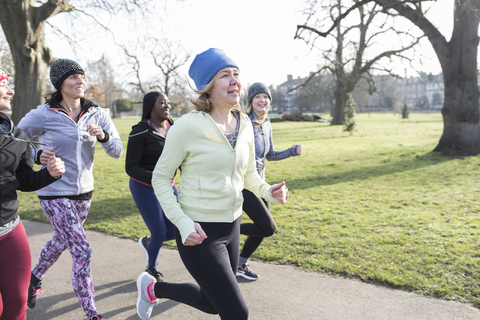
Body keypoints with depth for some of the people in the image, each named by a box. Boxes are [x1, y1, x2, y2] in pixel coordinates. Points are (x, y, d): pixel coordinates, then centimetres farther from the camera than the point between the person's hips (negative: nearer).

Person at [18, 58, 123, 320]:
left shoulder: (96, 114, 0)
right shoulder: (44, 115, -11)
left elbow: (117, 152, -4)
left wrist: (102, 136, -23)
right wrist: (37, 156, -17)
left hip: (84, 192, 5)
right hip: (55, 194, -5)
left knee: (61, 242, 26)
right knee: (82, 252, -9)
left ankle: (35, 277, 56)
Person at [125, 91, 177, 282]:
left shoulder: (172, 127, 0)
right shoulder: (140, 132, -17)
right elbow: (131, 168, -17)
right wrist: (154, 178, -31)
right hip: (144, 187, -6)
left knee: (175, 231, 5)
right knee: (159, 233, -2)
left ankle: (147, 242, 38)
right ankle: (151, 270, 27)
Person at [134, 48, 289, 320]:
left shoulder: (245, 125, 0)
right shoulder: (187, 127, -18)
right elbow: (161, 178, -9)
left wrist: (268, 191, -7)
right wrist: (183, 223, -19)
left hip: (232, 227, 7)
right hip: (199, 233, -7)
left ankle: (153, 288, 46)